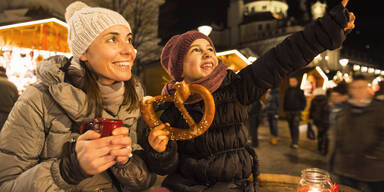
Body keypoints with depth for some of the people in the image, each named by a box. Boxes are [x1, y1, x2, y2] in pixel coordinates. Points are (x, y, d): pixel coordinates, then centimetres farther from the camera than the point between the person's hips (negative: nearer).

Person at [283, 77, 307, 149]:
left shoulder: (299, 90, 0)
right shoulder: (287, 91, 11)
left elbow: (304, 101, 3)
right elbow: (285, 101, 17)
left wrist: (301, 108, -5)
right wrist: (285, 109, 10)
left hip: (297, 111, -4)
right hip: (289, 111, 4)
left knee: (295, 126, -11)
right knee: (291, 126, 8)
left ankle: (295, 143, -11)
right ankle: (293, 141, 19)